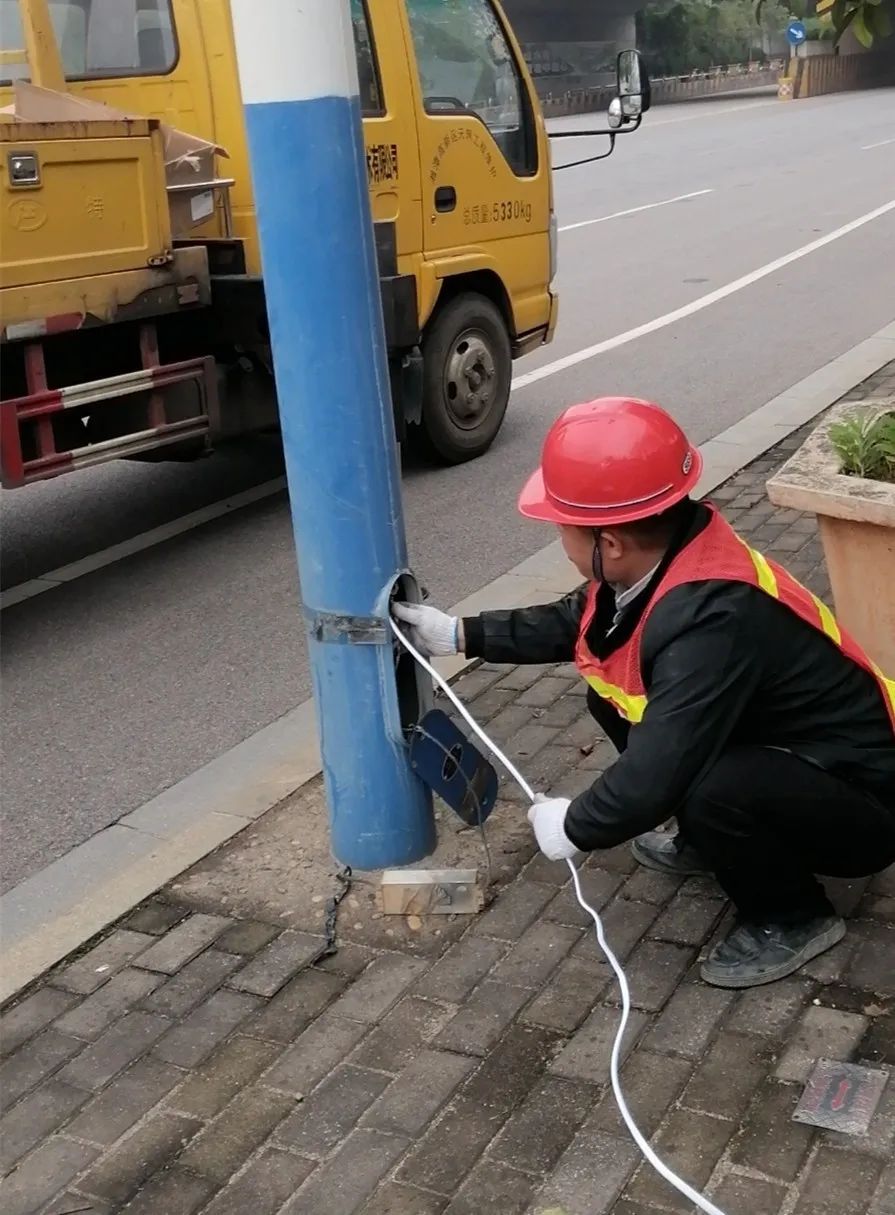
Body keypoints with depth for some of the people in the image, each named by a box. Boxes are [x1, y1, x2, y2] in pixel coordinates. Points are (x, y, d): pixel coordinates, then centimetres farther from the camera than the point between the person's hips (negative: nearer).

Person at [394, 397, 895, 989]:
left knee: (711, 792, -37)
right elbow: (579, 623, 10)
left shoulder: (713, 620, -37)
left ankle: (793, 919, -5)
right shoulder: (669, 552, -9)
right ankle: (715, 838, 20)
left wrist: (573, 826, -16)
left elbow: (655, 775, -35)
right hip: (785, 749, 9)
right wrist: (462, 634, 9)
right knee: (613, 694, 3)